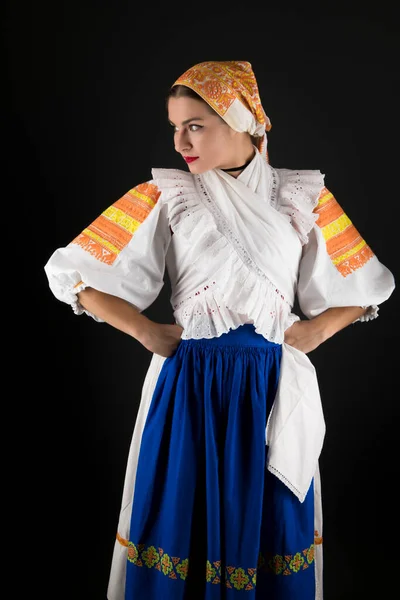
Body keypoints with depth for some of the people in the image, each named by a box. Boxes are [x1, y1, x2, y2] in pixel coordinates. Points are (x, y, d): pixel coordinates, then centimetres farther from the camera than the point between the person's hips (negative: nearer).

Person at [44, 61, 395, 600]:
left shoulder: (301, 196, 4)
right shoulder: (166, 195, 0)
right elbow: (71, 273, -1)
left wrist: (316, 330, 0)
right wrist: (147, 332, -5)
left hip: (274, 391, 2)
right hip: (190, 386, -1)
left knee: (271, 526, 11)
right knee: (185, 520, 8)